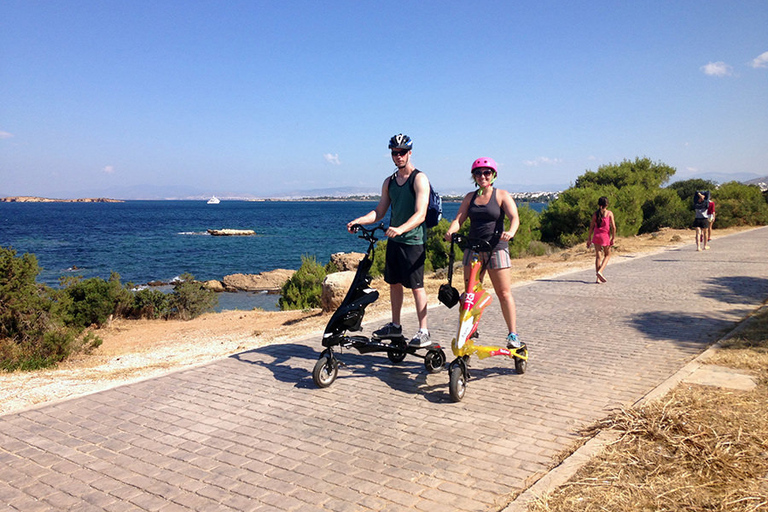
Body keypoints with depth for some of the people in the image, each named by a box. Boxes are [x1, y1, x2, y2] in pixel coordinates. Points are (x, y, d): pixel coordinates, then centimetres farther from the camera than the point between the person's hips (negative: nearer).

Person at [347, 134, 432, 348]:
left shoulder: (419, 179, -10)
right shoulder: (389, 182, 12)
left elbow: (421, 214, -20)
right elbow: (379, 212, 12)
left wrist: (401, 229, -35)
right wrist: (358, 221, -4)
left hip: (413, 240, -7)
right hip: (394, 239, 7)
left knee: (416, 286, -5)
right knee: (394, 283, 14)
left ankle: (423, 332, 1)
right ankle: (395, 326, 27)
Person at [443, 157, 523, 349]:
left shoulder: (502, 195, 2)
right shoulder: (470, 197, 13)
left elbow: (514, 217, -11)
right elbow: (458, 219, 5)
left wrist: (510, 231, -33)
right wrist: (451, 231, -18)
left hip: (496, 248, -4)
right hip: (473, 248, 4)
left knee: (504, 293, -3)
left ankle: (513, 335, 4)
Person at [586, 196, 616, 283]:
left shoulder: (595, 214, 5)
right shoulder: (609, 213, -4)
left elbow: (591, 227, 4)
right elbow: (613, 227, -8)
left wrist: (589, 239, 9)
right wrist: (613, 238, 0)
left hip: (596, 236, 3)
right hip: (605, 236, -3)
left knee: (598, 256, 7)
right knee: (607, 255, 15)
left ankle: (598, 278, 6)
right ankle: (600, 271, -7)